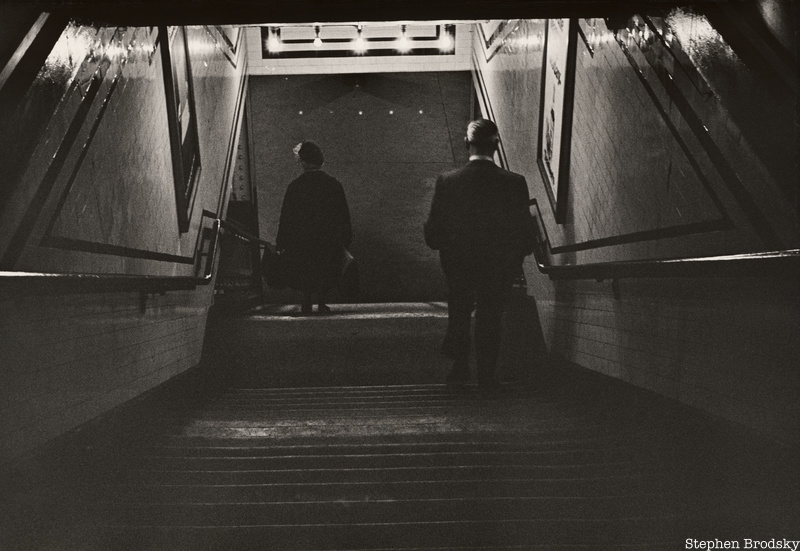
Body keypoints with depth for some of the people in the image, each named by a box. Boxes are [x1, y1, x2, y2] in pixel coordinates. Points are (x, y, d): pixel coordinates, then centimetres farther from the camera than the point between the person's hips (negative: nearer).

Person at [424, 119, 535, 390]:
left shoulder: (447, 181, -13)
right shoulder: (515, 182, -13)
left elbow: (432, 231, -9)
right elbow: (526, 232, -8)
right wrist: (516, 255, 9)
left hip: (457, 262, 0)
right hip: (499, 264, 0)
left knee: (459, 313, 20)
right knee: (490, 317, 15)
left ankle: (460, 367, 23)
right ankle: (487, 375, 18)